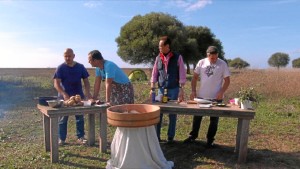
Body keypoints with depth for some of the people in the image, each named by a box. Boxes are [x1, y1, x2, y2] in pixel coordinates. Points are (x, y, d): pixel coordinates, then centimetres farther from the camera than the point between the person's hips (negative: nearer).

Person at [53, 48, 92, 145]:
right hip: (64, 97, -2)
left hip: (79, 96, 2)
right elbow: (56, 84, -10)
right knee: (63, 118, 5)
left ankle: (80, 138, 16)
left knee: (80, 118, 6)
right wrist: (64, 94, -26)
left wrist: (87, 93, -13)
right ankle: (61, 139, 16)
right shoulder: (60, 68, -4)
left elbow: (86, 81, 4)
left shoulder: (80, 67, 2)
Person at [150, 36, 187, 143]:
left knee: (172, 114, 6)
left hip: (174, 89, -3)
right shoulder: (158, 58, 5)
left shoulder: (177, 57, -5)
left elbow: (182, 74, -6)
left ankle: (170, 137, 20)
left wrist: (181, 89, -12)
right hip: (161, 89, 3)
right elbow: (154, 74, 6)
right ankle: (156, 136, 16)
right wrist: (152, 88, -1)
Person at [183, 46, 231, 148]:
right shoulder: (201, 63, 1)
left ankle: (210, 140, 25)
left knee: (214, 120, 9)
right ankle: (193, 136, 29)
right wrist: (193, 91, -5)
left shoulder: (222, 64, -5)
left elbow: (227, 80, -2)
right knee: (197, 117, 12)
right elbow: (195, 77, 5)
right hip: (201, 96, 2)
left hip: (216, 98, -2)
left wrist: (221, 92, -16)